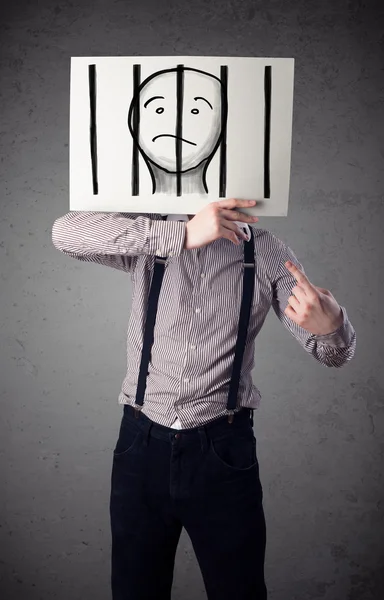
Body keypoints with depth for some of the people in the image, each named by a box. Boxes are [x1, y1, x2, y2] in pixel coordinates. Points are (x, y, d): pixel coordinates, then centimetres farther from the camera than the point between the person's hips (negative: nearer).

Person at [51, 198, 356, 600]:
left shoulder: (265, 250, 0)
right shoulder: (150, 238, -1)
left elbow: (333, 353, 0)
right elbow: (65, 232, -19)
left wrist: (330, 325, -26)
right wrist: (180, 234, -28)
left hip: (224, 449, 0)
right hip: (143, 444, 1)